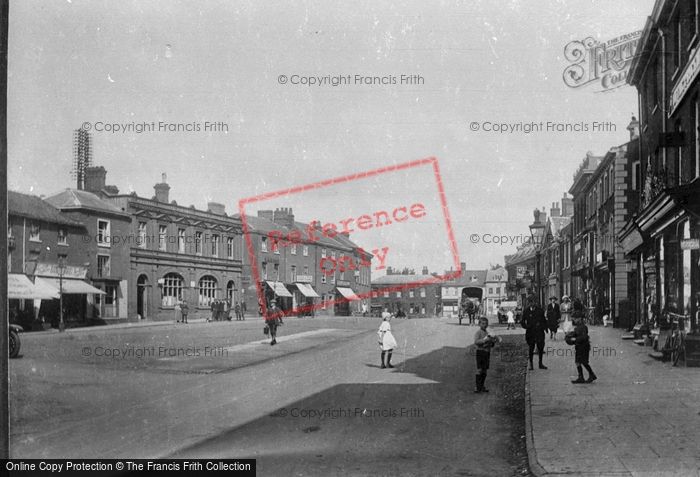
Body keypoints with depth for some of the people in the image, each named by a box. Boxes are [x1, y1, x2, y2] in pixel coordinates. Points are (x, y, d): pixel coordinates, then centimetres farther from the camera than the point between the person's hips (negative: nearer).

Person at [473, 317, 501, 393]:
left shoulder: (487, 333, 16)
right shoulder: (478, 332, -7)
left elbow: (490, 345, 23)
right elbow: (476, 341, -21)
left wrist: (492, 342, 2)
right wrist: (484, 340, -28)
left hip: (487, 352, 7)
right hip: (480, 351, -7)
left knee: (484, 370, 9)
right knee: (479, 369, -9)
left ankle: (482, 386, 17)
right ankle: (478, 387, -5)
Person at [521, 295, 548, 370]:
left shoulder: (539, 310, 4)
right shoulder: (526, 311, -1)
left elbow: (544, 320, 13)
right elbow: (522, 322, 1)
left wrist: (545, 327, 4)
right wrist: (526, 326, -16)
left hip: (539, 332, 2)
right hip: (530, 332, -2)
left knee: (541, 347, 4)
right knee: (531, 348, 1)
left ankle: (540, 363, 17)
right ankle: (531, 364, 11)